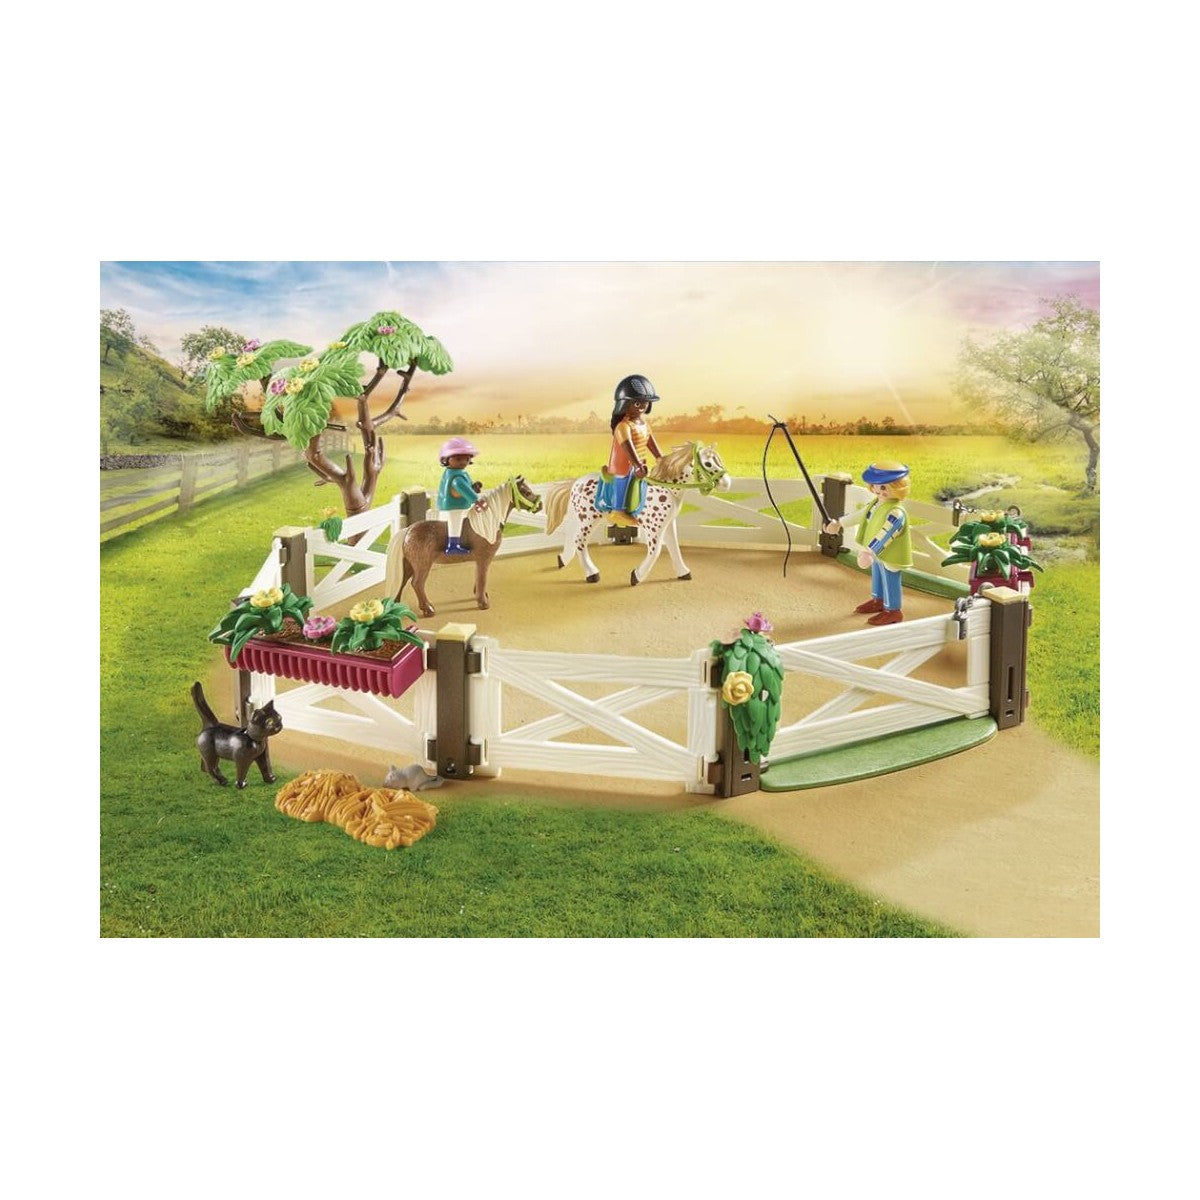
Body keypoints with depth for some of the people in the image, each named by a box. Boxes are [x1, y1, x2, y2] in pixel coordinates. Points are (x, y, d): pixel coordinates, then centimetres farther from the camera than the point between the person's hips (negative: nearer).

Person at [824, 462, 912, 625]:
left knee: (890, 581, 5)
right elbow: (861, 515, 13)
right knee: (877, 576, 27)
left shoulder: (896, 512, -31)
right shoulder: (877, 502, 0)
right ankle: (878, 601, 48)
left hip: (889, 555, -10)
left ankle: (893, 610, 22)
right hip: (877, 552, 10)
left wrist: (869, 552, -46)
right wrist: (839, 523, 19)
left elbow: (884, 535, -39)